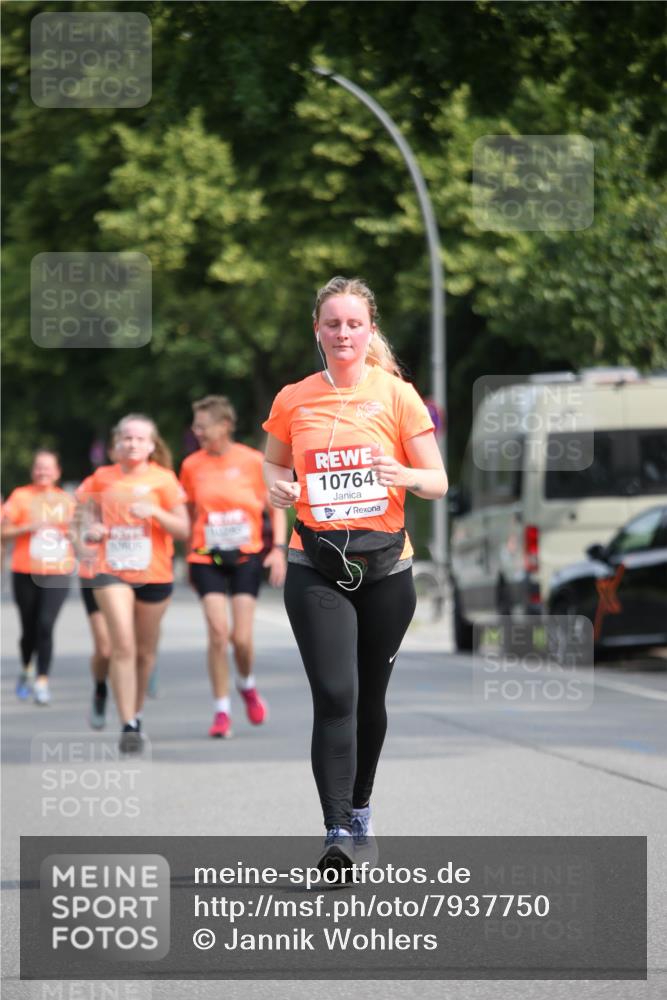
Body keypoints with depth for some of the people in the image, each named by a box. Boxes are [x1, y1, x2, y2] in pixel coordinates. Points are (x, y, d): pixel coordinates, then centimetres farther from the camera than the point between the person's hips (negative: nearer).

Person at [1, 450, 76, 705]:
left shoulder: (66, 500, 9)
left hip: (57, 574, 1)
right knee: (29, 629, 8)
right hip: (26, 573, -1)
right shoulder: (21, 496, 0)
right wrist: (28, 528, -18)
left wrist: (73, 530, -1)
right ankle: (26, 670, 37)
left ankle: (42, 682, -11)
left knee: (45, 626, -15)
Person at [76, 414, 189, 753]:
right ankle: (128, 726, -16)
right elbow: (93, 517, 19)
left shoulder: (163, 480, -1)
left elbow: (183, 529, -2)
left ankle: (136, 712, 34)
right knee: (123, 646, -15)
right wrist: (91, 533, -4)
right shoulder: (102, 478, 5)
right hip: (112, 572, 0)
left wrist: (155, 512, -19)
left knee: (145, 651, 12)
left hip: (154, 574, 0)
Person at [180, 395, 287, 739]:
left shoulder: (253, 461, -3)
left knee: (241, 636, -7)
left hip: (246, 557, -1)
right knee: (218, 632, -12)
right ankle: (221, 711, -2)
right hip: (207, 558, 1)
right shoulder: (192, 465, 3)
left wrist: (278, 548, -7)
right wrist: (187, 557, 15)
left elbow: (276, 508, 4)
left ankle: (247, 685, 26)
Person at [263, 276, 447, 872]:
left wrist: (404, 475, -22)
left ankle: (360, 808, 33)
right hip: (316, 568, -1)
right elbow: (274, 464, 19)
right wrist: (277, 486, -4)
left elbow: (438, 483, 1)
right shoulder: (293, 400, 4)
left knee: (370, 696, 11)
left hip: (385, 566, 1)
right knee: (334, 696, -14)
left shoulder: (397, 395, 0)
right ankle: (338, 833, -17)